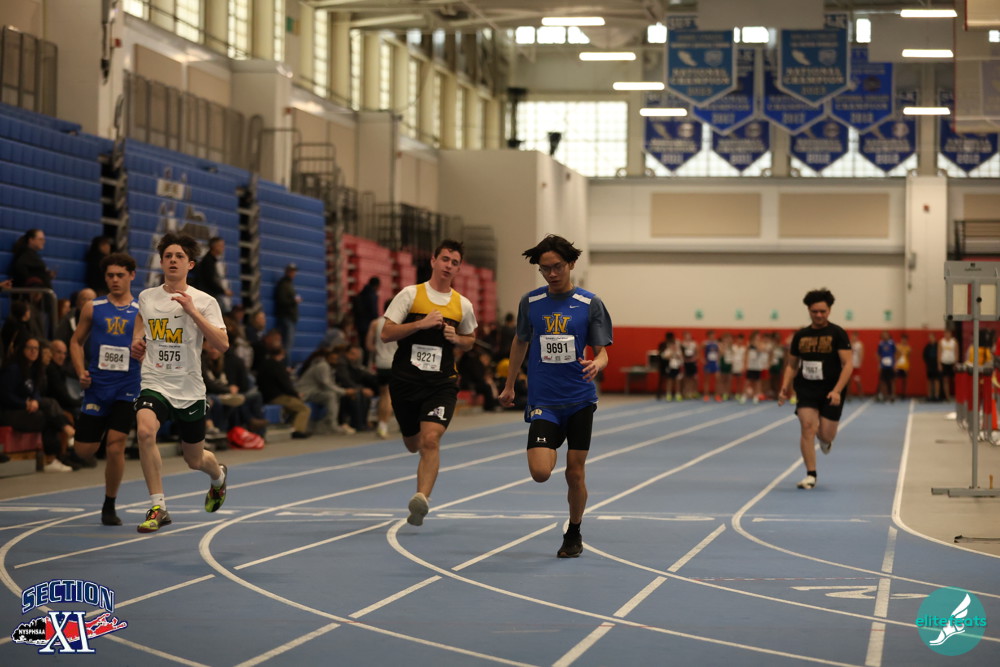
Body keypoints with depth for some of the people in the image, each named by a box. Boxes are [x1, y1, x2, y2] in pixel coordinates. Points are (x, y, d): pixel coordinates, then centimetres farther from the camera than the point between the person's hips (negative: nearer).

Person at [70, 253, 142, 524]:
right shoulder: (93, 308, 6)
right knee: (84, 451, 1)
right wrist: (81, 371, -2)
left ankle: (109, 507, 5)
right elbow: (76, 341, 13)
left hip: (127, 387, -2)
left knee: (115, 445, -12)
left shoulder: (142, 312, 3)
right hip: (96, 386, 2)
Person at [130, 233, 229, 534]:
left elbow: (222, 344, -15)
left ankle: (218, 475, 52)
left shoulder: (205, 302, -4)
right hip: (154, 385, 1)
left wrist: (193, 311, -21)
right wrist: (136, 344, 0)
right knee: (144, 431, -30)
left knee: (195, 460, 13)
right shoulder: (146, 297, 5)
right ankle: (158, 507, -22)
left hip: (190, 391, -1)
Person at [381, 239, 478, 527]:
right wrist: (421, 323, -17)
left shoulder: (463, 305, 7)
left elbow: (469, 340, 22)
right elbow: (386, 334, -6)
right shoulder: (410, 294, -1)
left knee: (431, 440, -21)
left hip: (442, 384, 0)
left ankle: (422, 498, -27)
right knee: (413, 444, 12)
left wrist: (456, 338, -1)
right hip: (406, 381, 0)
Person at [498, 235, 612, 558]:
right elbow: (520, 342, 20)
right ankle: (552, 450, 23)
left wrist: (597, 364, -25)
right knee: (540, 472, -14)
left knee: (575, 473, 3)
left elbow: (602, 351, -1)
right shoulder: (530, 302, 4)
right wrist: (509, 385, 27)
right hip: (542, 401, 1)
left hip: (579, 401, -1)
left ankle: (574, 534, 25)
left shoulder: (590, 303, -2)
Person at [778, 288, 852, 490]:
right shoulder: (800, 335, 6)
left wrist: (837, 391, -23)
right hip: (806, 390, 2)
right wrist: (785, 387, -2)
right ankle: (810, 474, -7)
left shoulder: (837, 334, -6)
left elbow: (847, 364, -12)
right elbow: (792, 365, 14)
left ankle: (824, 439, 38)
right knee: (807, 427, -14)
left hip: (830, 392, -2)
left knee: (825, 435, -2)